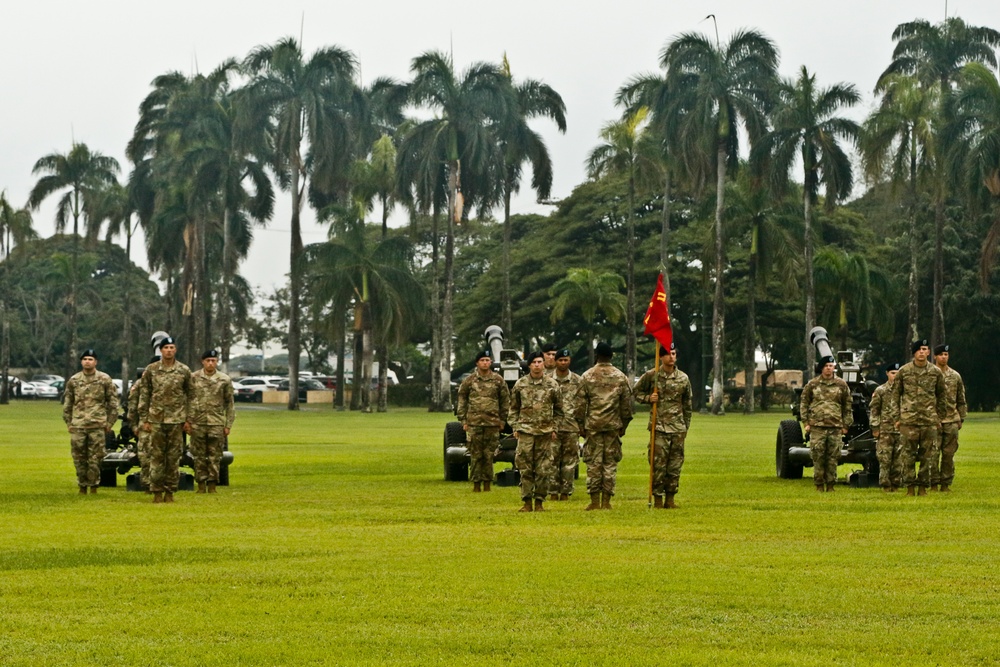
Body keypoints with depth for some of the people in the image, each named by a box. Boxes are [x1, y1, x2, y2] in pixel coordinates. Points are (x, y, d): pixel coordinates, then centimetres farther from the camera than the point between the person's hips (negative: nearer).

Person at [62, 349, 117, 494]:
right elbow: (67, 403, 16)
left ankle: (93, 486, 6)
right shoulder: (73, 381, 10)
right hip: (77, 426, 2)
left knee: (95, 458, -3)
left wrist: (110, 422, 1)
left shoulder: (105, 380, 3)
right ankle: (82, 486, 13)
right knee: (79, 458, 3)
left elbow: (113, 402, 7)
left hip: (97, 426, -2)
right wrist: (68, 422, 10)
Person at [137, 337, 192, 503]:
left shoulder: (184, 371, 4)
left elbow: (189, 396, 9)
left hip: (176, 420, 0)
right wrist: (144, 419, 1)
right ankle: (157, 492, 5)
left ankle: (170, 492, 8)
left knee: (174, 457, 1)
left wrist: (188, 420, 4)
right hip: (156, 420, 0)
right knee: (156, 457, 0)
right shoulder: (151, 370, 4)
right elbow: (144, 396, 6)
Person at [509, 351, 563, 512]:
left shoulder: (552, 385, 4)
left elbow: (558, 410, 11)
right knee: (525, 468, -2)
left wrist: (554, 428, 5)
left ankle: (539, 502, 8)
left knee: (543, 469, 1)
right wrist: (515, 427, 4)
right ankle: (527, 502, 3)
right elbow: (514, 408, 12)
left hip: (545, 432, 0)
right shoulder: (520, 384, 5)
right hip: (525, 430, 0)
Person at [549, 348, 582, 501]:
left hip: (571, 427, 1)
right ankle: (553, 492, 4)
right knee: (552, 461, -2)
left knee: (570, 461, 2)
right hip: (552, 426, -1)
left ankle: (566, 492, 8)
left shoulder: (577, 381, 7)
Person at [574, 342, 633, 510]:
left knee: (593, 463, 2)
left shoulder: (587, 376, -2)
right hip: (613, 425, 1)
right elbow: (627, 404, 6)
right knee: (610, 463, 5)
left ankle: (595, 501, 0)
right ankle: (606, 501, 3)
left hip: (592, 425, -1)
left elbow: (580, 403, -1)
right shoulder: (620, 377, 4)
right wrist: (623, 425, 15)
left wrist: (580, 425, 6)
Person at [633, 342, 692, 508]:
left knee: (675, 465, 3)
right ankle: (657, 499, 1)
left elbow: (687, 405, 15)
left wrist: (686, 426, 14)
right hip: (659, 427, -3)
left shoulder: (683, 378, 7)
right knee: (658, 464, -6)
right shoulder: (651, 376, -1)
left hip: (678, 428, 3)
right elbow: (637, 392, 10)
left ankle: (670, 498, 10)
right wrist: (648, 398, -10)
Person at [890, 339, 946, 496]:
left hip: (929, 421, 1)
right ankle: (910, 486, 5)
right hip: (908, 420, -1)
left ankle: (923, 486, 10)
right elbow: (894, 395, 7)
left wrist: (939, 417, 11)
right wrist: (897, 417, 2)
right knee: (908, 454, -2)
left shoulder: (936, 372, 6)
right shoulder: (904, 371, 3)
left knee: (927, 455, 2)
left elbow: (942, 396, 14)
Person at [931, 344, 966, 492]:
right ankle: (933, 484, 1)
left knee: (949, 454, 4)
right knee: (933, 454, -5)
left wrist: (961, 418, 13)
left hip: (951, 421, 3)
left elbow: (961, 399, 17)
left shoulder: (955, 376, 11)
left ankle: (946, 483, 10)